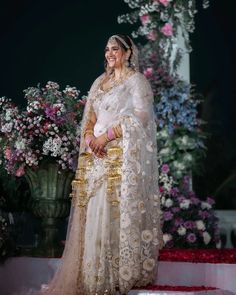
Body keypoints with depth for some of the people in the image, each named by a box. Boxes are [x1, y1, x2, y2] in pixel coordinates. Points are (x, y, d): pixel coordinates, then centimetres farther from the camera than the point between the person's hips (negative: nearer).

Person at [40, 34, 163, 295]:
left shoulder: (136, 81, 2)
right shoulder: (100, 82, 20)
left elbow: (139, 117, -9)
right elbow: (88, 118, 16)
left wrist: (107, 136, -14)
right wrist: (90, 139, -4)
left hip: (124, 156, -6)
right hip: (96, 155, 6)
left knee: (120, 211, -9)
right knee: (94, 211, 0)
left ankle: (123, 273, -2)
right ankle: (94, 273, 3)